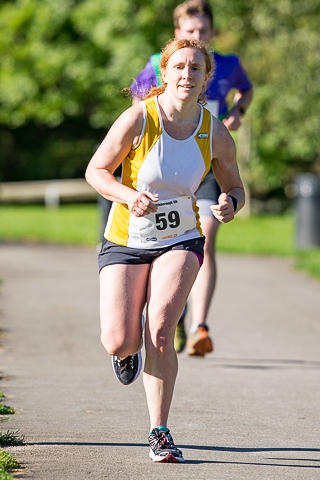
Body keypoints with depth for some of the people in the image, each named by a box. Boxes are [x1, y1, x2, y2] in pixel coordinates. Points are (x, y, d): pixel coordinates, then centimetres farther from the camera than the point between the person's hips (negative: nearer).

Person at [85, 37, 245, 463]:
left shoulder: (216, 134, -7)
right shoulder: (138, 119, -16)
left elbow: (235, 187, 7)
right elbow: (95, 170, -7)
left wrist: (230, 205, -17)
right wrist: (129, 196, -26)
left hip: (181, 241, 1)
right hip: (126, 242, 0)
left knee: (160, 329, -21)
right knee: (118, 343, -10)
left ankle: (159, 433, -9)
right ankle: (131, 348, 31)